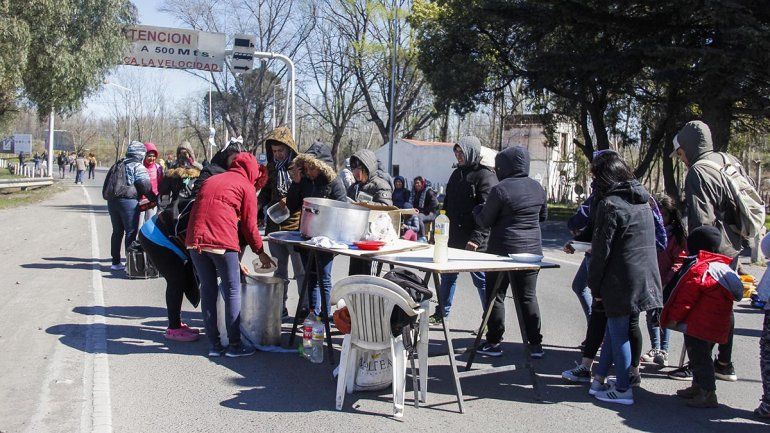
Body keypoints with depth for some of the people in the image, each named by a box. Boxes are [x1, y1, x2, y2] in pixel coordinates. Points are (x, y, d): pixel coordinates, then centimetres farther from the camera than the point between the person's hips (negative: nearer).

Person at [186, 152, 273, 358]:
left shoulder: (211, 180, 27)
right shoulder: (247, 187, 7)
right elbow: (249, 226, 5)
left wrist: (234, 260, 29)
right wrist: (260, 252, 22)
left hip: (195, 239, 6)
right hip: (221, 242, -6)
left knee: (208, 290, 14)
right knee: (232, 292, 6)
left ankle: (214, 344, 18)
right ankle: (234, 344, 10)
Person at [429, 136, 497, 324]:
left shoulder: (485, 176, -11)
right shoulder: (456, 174, 14)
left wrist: (476, 238, -24)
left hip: (474, 243, -8)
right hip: (453, 238, 8)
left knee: (481, 280, 0)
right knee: (447, 276, 15)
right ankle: (441, 314, 27)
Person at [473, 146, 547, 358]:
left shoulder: (500, 189, -14)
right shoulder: (537, 187, 5)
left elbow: (484, 221, -7)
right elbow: (543, 215, 19)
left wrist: (478, 209, 13)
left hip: (504, 250, -6)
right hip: (532, 249, 6)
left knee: (496, 295, 6)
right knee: (528, 296, 12)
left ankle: (494, 342, 11)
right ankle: (535, 344, 15)